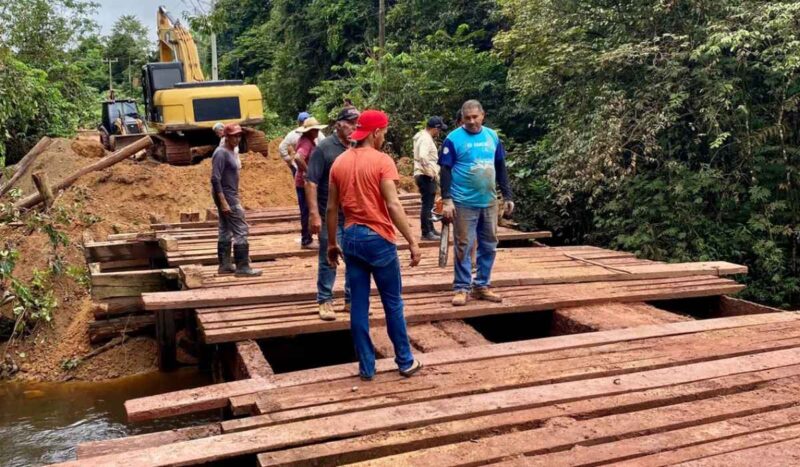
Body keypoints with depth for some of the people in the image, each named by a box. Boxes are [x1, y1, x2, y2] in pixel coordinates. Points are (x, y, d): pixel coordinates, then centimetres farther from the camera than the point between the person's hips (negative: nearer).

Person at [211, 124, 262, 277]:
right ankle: (242, 267, -5)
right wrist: (223, 202, -25)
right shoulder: (221, 153, -17)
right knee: (240, 230, -8)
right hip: (226, 196, -10)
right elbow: (215, 179, -22)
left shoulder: (232, 152, 12)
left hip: (231, 196, 10)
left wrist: (235, 199, 18)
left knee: (225, 231, 12)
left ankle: (224, 265, 18)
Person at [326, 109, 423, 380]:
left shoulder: (339, 162, 7)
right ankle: (405, 362, 19)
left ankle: (366, 367, 16)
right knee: (393, 303, 8)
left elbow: (331, 209, 9)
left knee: (359, 305, 9)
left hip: (351, 237, 5)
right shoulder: (382, 161, -11)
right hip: (378, 238, -5)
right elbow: (393, 206, -18)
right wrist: (412, 242, -15)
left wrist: (332, 243, 18)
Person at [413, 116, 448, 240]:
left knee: (429, 204, 16)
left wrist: (434, 173, 18)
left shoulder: (425, 137, 17)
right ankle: (426, 233, -4)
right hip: (426, 176, -11)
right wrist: (432, 172, -25)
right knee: (427, 204, -7)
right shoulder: (425, 138, -16)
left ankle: (430, 229, 25)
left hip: (427, 176, 11)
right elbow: (423, 157, -31)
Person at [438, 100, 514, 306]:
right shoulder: (454, 139, -6)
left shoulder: (492, 136, 8)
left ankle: (481, 286, 21)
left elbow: (501, 168, 14)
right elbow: (445, 171, -8)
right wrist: (447, 200, -15)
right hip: (464, 203, -5)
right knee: (463, 247, -1)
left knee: (489, 246, 10)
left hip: (489, 202, 5)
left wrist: (507, 195, 12)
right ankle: (462, 288, 9)